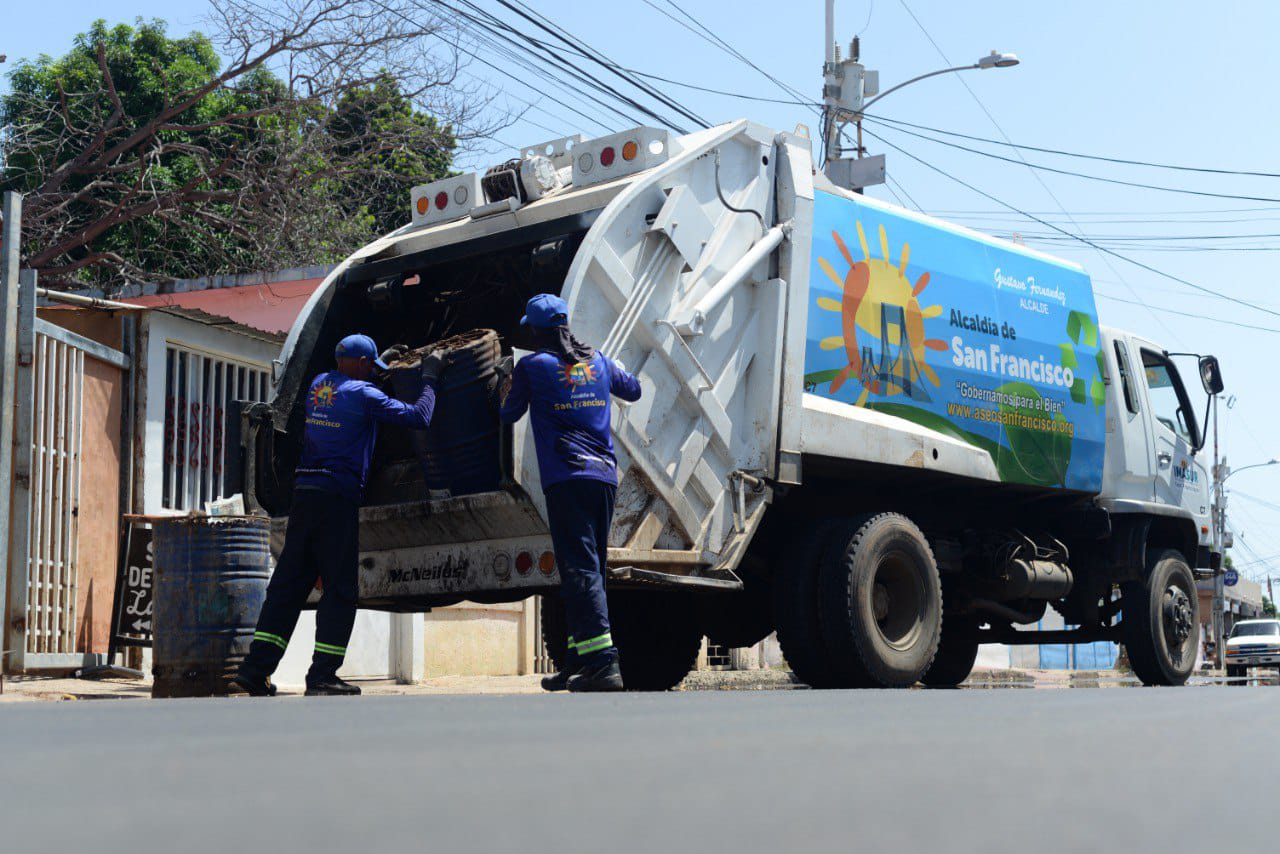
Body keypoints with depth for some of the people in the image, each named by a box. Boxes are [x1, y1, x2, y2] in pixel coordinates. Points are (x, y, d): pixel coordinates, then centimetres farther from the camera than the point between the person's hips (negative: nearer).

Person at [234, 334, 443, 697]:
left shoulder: (318, 385, 14)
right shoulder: (364, 395, -8)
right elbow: (419, 417, -9)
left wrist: (381, 361, 44)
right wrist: (429, 378, 5)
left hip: (304, 491, 7)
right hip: (337, 497, -7)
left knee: (288, 584, 9)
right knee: (339, 590, 0)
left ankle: (255, 669, 6)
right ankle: (322, 676, -2)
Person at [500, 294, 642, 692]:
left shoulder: (532, 365, -1)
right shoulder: (597, 361, 14)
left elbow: (510, 415, 14)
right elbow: (633, 390, 31)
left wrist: (505, 394, 36)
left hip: (566, 479, -6)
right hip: (605, 477, 6)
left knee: (580, 570, -11)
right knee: (590, 569, 13)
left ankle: (603, 663, -21)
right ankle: (580, 661, 18)